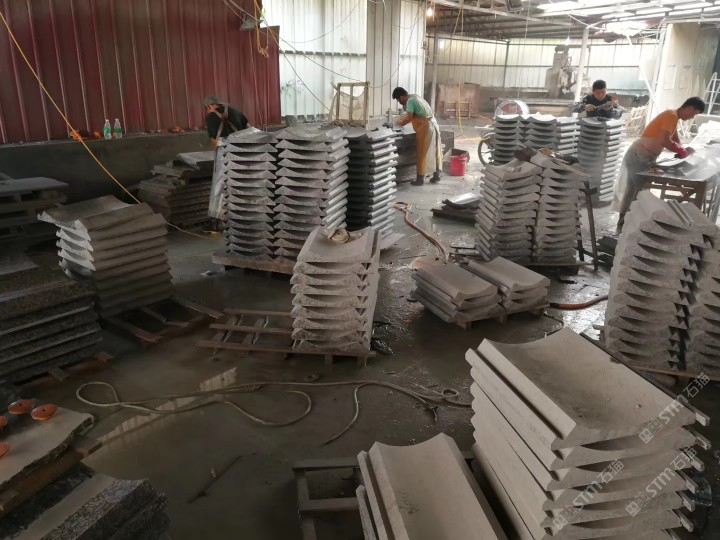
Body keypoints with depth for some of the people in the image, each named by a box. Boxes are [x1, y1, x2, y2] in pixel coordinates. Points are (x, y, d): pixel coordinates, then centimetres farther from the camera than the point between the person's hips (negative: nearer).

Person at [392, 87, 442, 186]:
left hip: (425, 128, -9)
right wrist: (402, 120, 13)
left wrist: (399, 123, -4)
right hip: (433, 125, 9)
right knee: (434, 152, 14)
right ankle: (436, 174, 21)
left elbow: (409, 118, -19)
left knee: (422, 154, -3)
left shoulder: (410, 101, -13)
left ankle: (420, 178, 2)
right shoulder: (414, 97, 16)